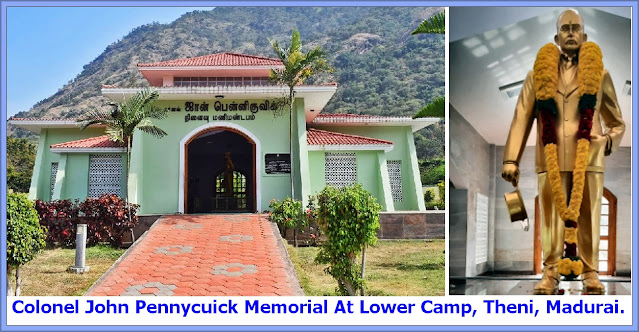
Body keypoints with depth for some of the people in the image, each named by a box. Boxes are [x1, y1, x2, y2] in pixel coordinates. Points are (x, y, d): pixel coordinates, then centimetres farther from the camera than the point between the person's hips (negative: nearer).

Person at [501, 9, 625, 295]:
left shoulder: (598, 73, 12)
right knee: (551, 218, 0)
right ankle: (550, 274, 7)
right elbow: (521, 119, 4)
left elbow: (618, 122, 15)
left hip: (588, 160, 1)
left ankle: (590, 274, 11)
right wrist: (511, 159, -3)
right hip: (551, 160, 0)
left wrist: (609, 138, -8)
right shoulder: (539, 74, 10)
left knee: (588, 219, 2)